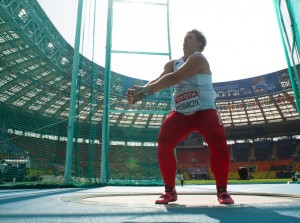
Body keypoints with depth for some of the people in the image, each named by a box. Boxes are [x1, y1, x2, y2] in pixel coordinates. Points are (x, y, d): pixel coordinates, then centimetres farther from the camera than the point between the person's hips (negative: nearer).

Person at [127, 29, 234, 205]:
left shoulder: (198, 58, -8)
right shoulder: (172, 64, 13)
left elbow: (173, 79, -23)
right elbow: (158, 81, -6)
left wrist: (145, 90, -30)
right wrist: (142, 90, -27)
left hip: (204, 111, -4)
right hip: (181, 113, 5)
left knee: (219, 144, -22)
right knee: (164, 143, -15)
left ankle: (222, 191, 2)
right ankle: (170, 191, 0)